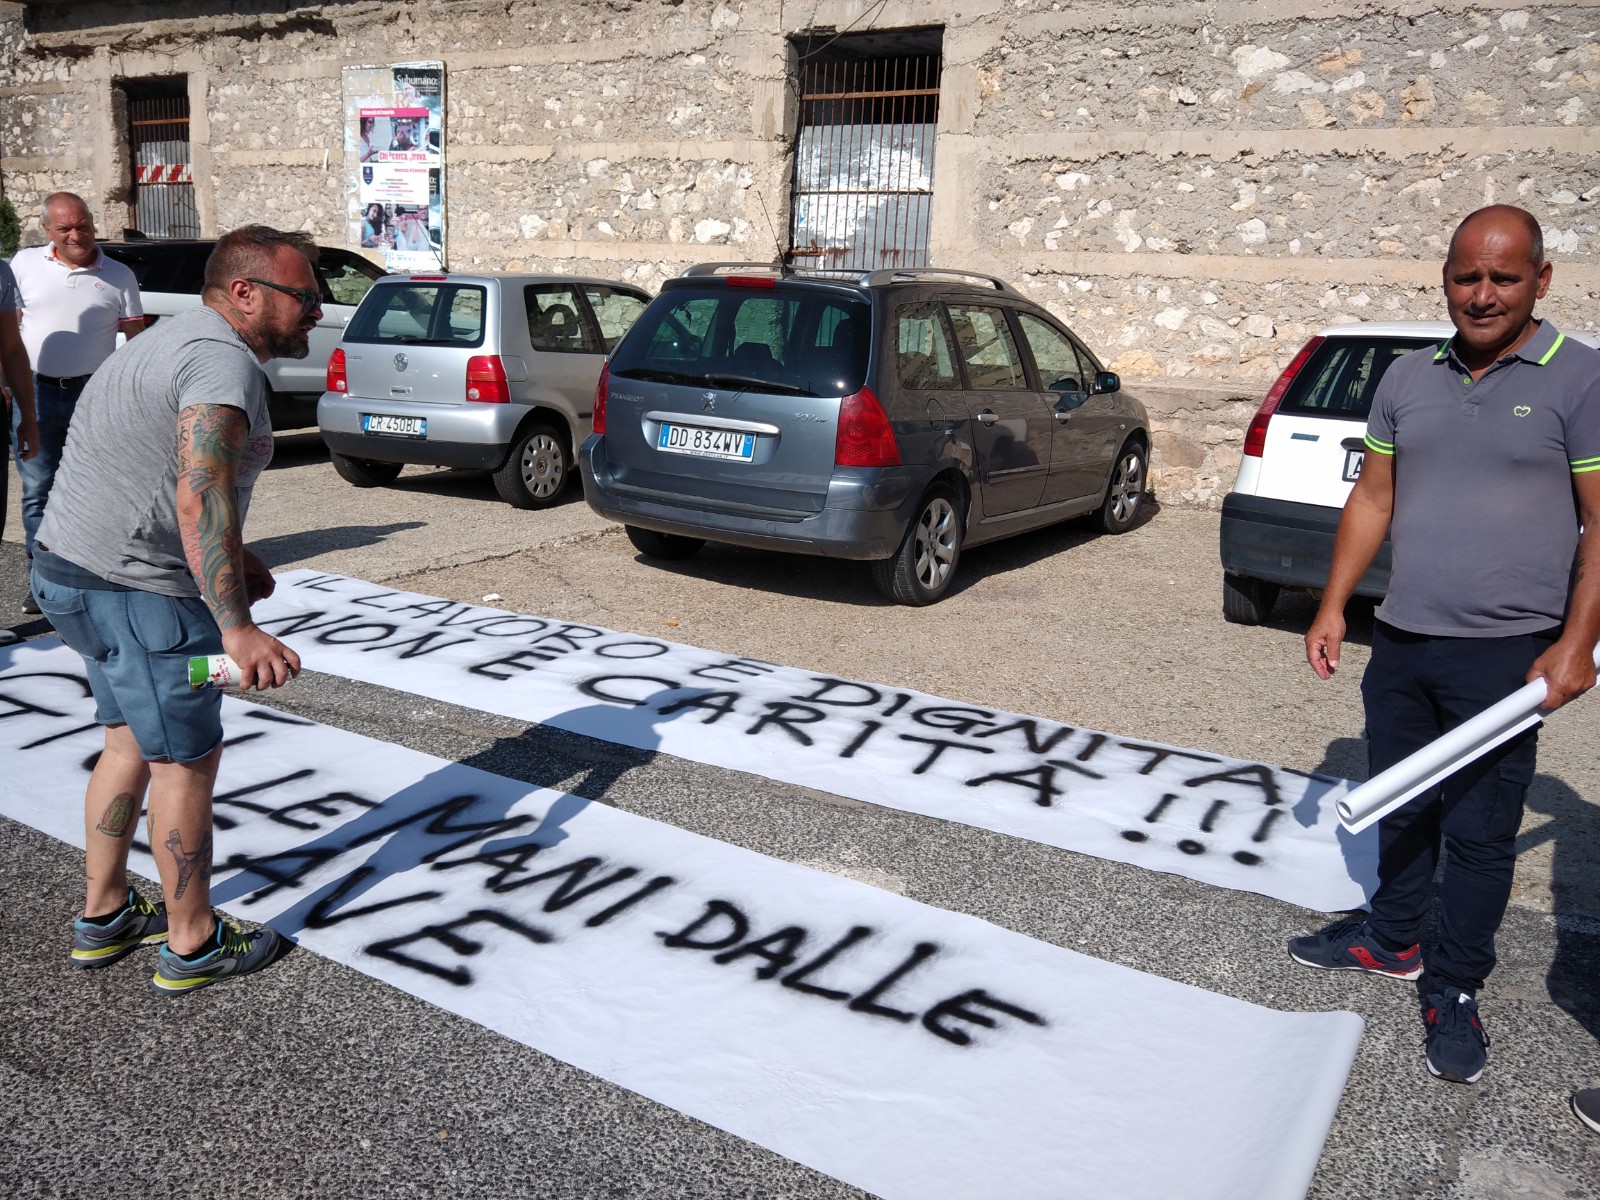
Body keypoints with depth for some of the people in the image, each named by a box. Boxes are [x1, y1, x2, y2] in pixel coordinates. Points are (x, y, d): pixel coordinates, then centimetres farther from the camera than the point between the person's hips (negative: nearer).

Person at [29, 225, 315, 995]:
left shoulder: (184, 340, 15)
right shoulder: (223, 360, -19)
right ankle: (192, 947, 15)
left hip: (77, 572, 10)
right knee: (185, 759, 1)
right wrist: (237, 628, -38)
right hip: (136, 593, -10)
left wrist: (228, 561, 17)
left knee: (132, 744, 20)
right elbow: (199, 496, -33)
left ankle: (103, 918, 33)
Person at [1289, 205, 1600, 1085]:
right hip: (1401, 641, 5)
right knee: (1400, 809, 18)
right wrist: (1333, 607, 7)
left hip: (1505, 654, -5)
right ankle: (1393, 938, 37)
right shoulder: (1408, 379, 7)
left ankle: (1454, 991, 19)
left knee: (1479, 833, 4)